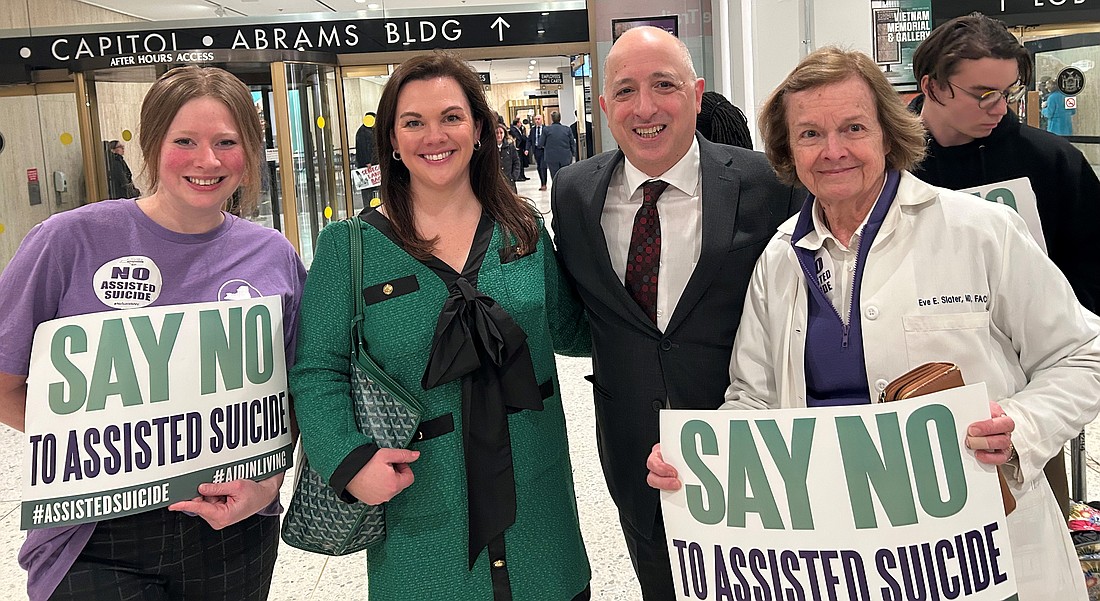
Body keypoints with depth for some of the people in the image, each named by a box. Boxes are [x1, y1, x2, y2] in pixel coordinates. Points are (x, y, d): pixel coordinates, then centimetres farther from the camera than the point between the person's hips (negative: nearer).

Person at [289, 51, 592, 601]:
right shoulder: (349, 247, -5)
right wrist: (349, 461, -21)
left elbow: (568, 330, 11)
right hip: (418, 509, -2)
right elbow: (317, 371, -7)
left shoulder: (524, 229, 3)